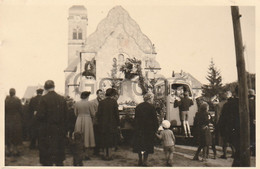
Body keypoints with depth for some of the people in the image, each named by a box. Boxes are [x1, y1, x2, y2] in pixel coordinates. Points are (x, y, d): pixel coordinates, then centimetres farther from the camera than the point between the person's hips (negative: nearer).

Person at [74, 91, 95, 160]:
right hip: (87, 120, -3)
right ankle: (86, 154, 5)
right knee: (86, 136, 4)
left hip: (79, 121, 3)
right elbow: (92, 113, -4)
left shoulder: (77, 103, 1)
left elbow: (75, 113, 8)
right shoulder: (88, 103, -9)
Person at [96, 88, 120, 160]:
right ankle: (109, 155, 9)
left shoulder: (101, 102, 1)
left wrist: (99, 123, 11)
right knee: (111, 139, 7)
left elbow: (98, 114, 2)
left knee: (104, 139, 12)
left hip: (103, 124, 3)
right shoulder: (114, 102, -9)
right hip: (112, 124, -3)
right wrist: (118, 124, 0)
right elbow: (116, 114, -8)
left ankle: (105, 154, 16)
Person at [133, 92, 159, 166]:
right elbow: (155, 119, -8)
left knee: (139, 144, 13)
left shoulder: (138, 106, 6)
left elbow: (135, 118, 11)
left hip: (138, 129, 5)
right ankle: (145, 161, 5)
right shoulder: (151, 107, -10)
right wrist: (156, 128, 2)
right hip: (148, 129, -4)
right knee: (147, 145, 6)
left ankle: (140, 161, 19)